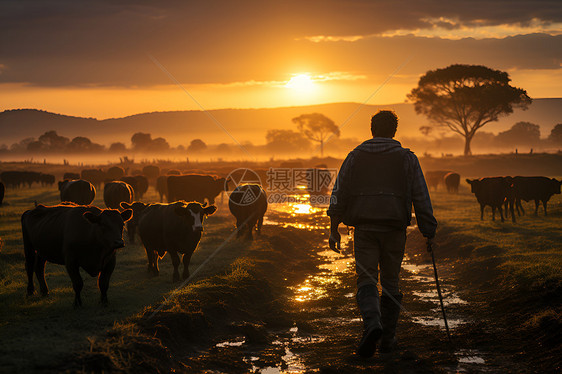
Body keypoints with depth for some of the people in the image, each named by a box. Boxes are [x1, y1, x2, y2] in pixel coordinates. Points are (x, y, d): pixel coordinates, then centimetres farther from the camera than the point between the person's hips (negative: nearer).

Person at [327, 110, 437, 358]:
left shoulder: (355, 156, 8)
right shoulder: (406, 158, 5)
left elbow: (339, 193, 3)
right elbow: (421, 198, 1)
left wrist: (334, 228, 5)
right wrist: (429, 232, 4)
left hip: (364, 227, 0)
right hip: (394, 227, 0)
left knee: (366, 280, 1)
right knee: (390, 281, 11)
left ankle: (372, 323, -27)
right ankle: (388, 338, 14)